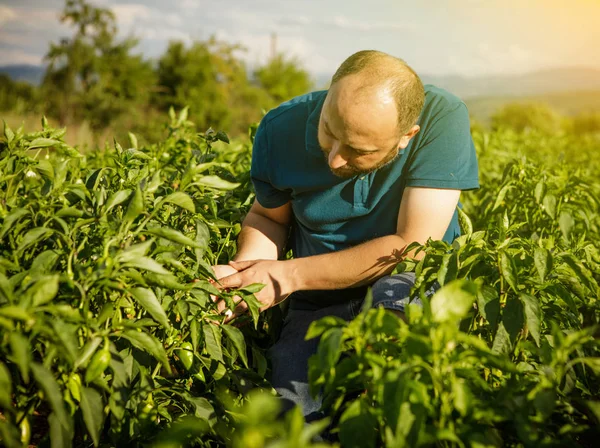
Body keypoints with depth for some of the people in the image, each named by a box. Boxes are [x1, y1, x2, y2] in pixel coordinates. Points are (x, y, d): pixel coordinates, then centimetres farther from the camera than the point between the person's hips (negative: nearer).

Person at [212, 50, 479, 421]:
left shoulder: (443, 118, -22)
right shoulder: (283, 129, -11)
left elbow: (415, 247, -24)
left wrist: (290, 275, -21)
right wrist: (242, 273, -15)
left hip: (410, 289, -1)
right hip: (319, 303, 2)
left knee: (393, 300, -36)